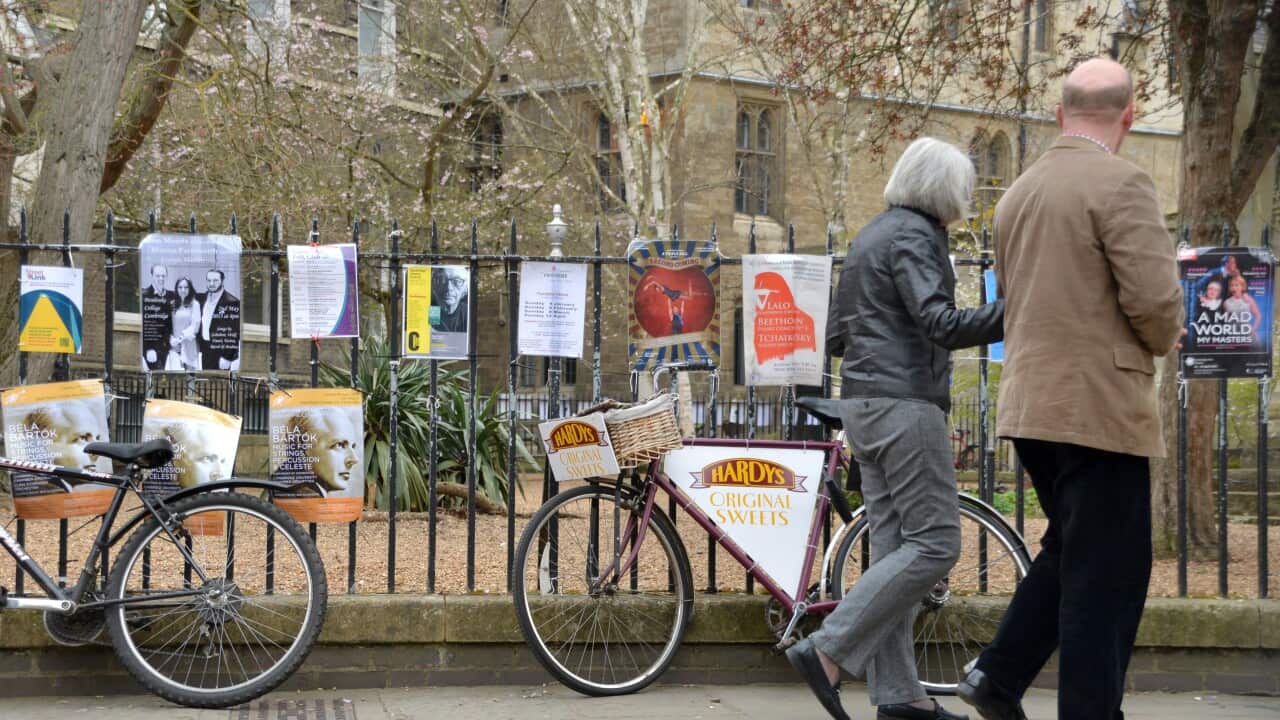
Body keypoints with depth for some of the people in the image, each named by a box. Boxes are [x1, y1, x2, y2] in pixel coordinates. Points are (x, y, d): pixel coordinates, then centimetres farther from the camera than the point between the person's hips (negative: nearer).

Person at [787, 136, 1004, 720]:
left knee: (895, 548, 8)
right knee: (935, 543, -8)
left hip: (863, 403, 10)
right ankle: (827, 650, -12)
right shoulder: (913, 236, -10)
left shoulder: (871, 235, 18)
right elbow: (942, 323, -23)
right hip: (904, 402, -10)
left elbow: (836, 334, 20)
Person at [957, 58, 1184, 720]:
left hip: (1030, 403, 8)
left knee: (1069, 552, 22)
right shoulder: (1120, 183, -13)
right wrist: (1162, 339, 2)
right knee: (1106, 572, -1)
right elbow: (1156, 298, -18)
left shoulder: (1019, 192, 13)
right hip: (1099, 404, -8)